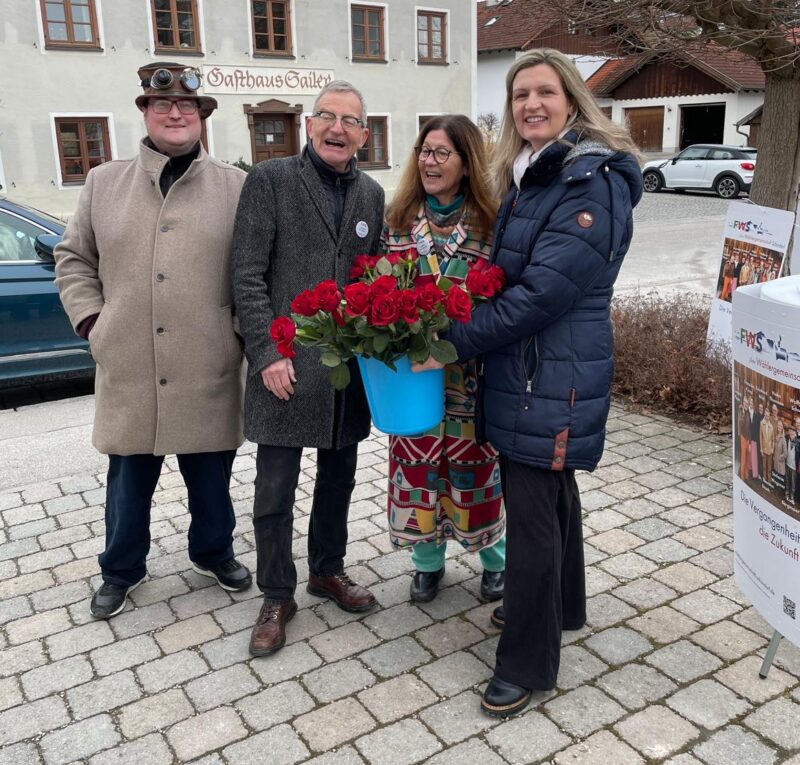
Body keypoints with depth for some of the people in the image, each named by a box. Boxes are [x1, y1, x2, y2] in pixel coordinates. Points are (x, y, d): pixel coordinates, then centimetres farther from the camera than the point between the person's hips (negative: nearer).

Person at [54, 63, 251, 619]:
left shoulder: (235, 187, 2)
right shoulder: (104, 183, 8)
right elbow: (73, 258, 15)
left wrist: (246, 327, -3)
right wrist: (90, 318, 4)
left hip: (208, 377, -1)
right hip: (128, 374, 1)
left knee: (211, 479, 14)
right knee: (129, 481, 15)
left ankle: (214, 553, 39)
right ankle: (122, 570, 36)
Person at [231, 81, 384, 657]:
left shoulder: (371, 194, 11)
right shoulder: (271, 179, -3)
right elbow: (248, 275, -8)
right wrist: (268, 353, -14)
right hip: (285, 366, -4)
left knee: (338, 479, 16)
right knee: (275, 491, 4)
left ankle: (328, 570, 37)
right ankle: (278, 597, 22)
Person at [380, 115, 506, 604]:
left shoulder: (491, 225, -5)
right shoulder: (399, 221, 4)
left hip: (470, 374, -2)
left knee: (474, 465, 9)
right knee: (418, 466, 10)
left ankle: (495, 558, 33)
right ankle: (428, 561, 31)